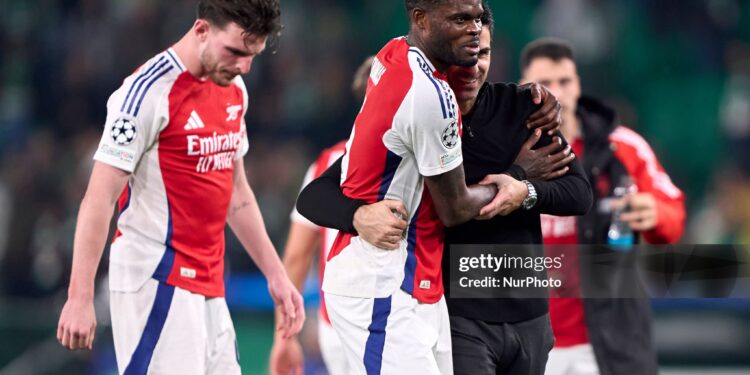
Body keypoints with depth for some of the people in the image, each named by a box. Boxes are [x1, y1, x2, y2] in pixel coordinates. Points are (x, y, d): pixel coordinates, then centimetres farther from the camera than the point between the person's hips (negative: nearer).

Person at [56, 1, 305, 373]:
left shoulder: (234, 89, 12)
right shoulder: (150, 91, -13)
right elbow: (98, 199, -14)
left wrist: (275, 273, 21)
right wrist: (80, 297, -18)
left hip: (208, 285, 8)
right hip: (158, 283, -8)